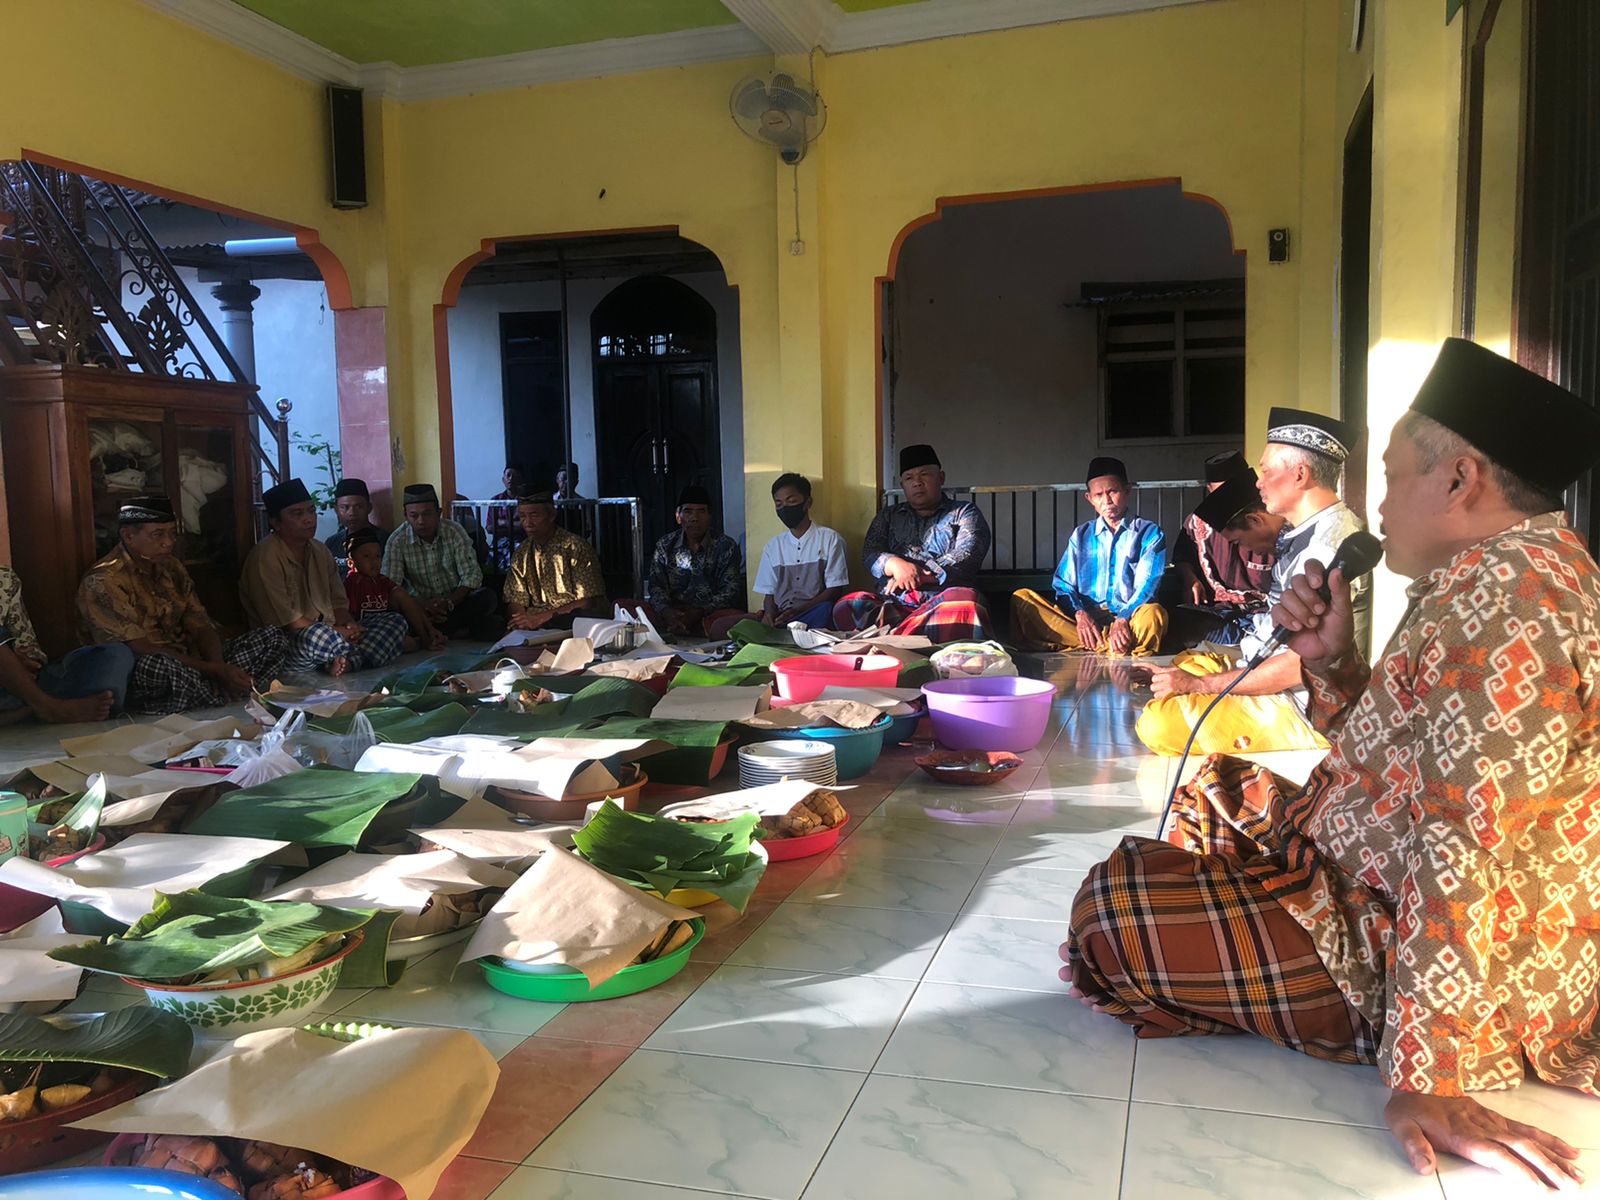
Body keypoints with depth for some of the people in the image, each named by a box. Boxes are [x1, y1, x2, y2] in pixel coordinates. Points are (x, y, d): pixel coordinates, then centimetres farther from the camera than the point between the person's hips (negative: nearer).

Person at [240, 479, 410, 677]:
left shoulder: (320, 551, 14)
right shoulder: (266, 556, -11)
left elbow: (338, 604, 13)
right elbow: (284, 620, -18)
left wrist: (349, 627, -11)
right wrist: (336, 632, -18)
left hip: (331, 632, 8)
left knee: (395, 620, -4)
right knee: (317, 635, -42)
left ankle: (346, 661, -28)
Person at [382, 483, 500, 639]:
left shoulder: (455, 532, -7)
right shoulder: (396, 542, -10)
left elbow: (472, 574, -9)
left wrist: (449, 602, -26)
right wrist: (421, 605, -33)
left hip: (456, 600, 1)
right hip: (420, 605, -1)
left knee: (486, 598, -28)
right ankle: (463, 630, -21)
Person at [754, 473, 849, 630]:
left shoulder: (830, 539, 5)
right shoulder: (772, 546, 17)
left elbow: (835, 590, 0)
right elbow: (769, 593, 15)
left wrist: (798, 611, -14)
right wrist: (769, 615, -9)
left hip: (815, 617, -2)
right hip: (780, 618, 2)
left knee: (825, 609, -38)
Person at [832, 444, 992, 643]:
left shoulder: (964, 512, 17)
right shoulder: (888, 515, 26)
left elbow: (967, 554, 0)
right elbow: (869, 553, 12)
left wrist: (918, 576, -11)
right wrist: (894, 564, -12)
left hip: (941, 601, -2)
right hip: (893, 602, 2)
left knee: (965, 601, -38)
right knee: (847, 607, -28)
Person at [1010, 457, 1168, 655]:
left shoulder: (1149, 533, 9)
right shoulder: (1081, 535, 18)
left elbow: (1146, 587, -3)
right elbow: (1063, 586, 9)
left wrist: (1123, 620, -23)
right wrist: (1080, 614, -14)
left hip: (1130, 619, -3)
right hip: (1085, 618, 3)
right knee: (1022, 598, -22)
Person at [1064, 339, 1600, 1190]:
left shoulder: (1510, 584, -25)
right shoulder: (1486, 579, 9)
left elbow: (1464, 841, -30)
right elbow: (1397, 761, 14)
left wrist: (1427, 1073, -29)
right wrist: (1330, 661, -2)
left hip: (1417, 955, -11)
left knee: (1110, 905, -17)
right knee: (1220, 792, 23)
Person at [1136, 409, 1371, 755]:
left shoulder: (1330, 544, -22)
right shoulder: (1301, 531, 11)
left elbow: (1302, 664, -25)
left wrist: (1198, 684, -20)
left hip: (1302, 711, -11)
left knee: (1158, 725, -24)